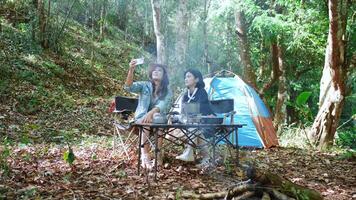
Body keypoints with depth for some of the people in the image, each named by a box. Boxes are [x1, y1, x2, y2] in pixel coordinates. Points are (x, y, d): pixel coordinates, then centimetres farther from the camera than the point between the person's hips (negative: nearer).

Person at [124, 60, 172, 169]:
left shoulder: (167, 92, 4)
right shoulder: (144, 85, 6)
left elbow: (163, 105, -15)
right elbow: (128, 87, -13)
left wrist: (151, 113, -36)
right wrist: (131, 70, -30)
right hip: (141, 119, 0)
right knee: (146, 123, -35)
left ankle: (158, 155, -33)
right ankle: (144, 155, -39)